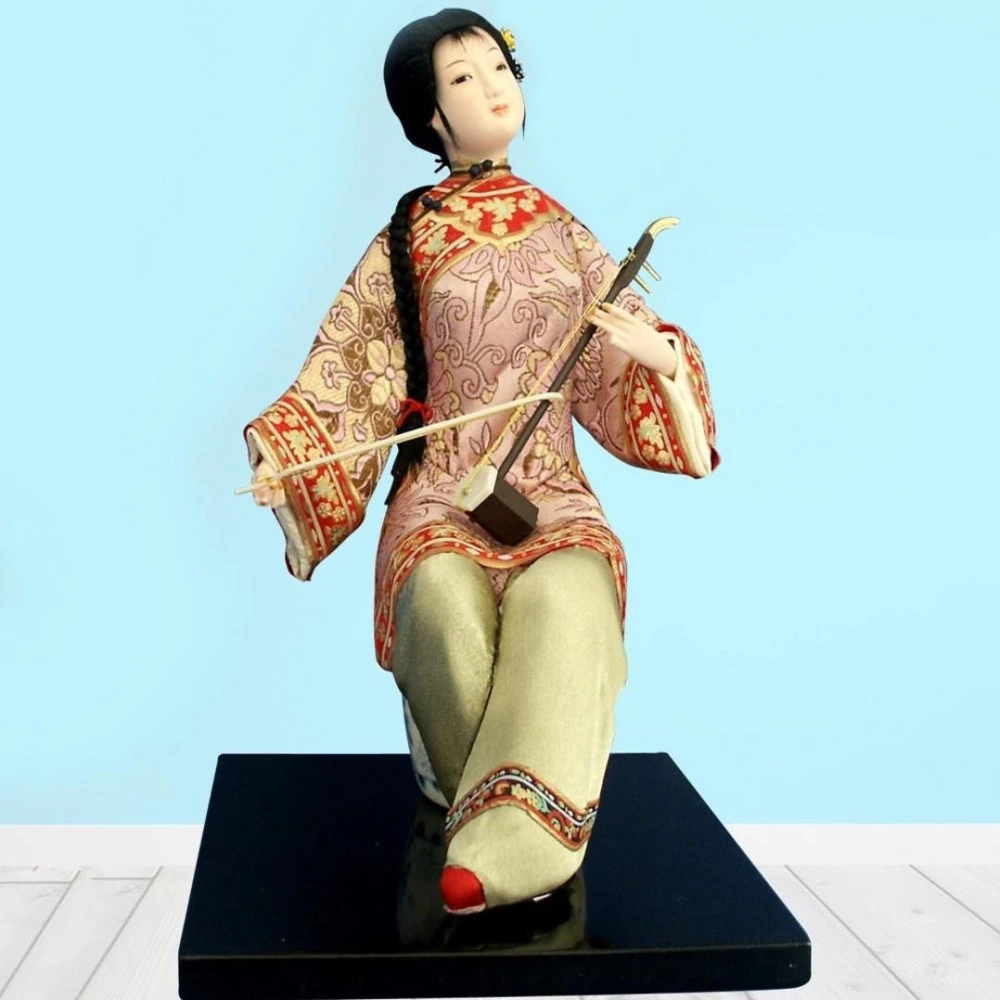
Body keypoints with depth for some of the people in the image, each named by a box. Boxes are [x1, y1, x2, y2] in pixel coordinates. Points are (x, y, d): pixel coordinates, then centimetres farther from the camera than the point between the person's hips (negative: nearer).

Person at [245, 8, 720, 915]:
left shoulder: (558, 226, 15)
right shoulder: (408, 238, 9)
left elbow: (630, 341, 18)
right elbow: (348, 362, 4)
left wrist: (658, 351, -6)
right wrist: (281, 460, -11)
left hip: (550, 483, 1)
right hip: (442, 483, -1)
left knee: (566, 594, -34)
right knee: (442, 600, -35)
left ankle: (512, 840, -34)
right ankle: (522, 814, -17)